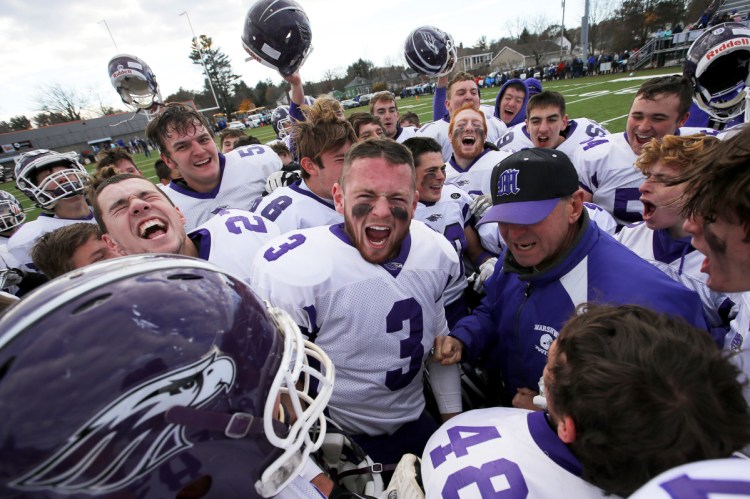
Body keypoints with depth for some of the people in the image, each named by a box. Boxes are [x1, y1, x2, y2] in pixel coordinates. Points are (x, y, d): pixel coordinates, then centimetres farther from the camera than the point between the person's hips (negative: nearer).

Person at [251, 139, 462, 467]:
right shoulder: (293, 272, -29)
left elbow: (439, 338, 4)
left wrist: (454, 416, 9)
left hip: (417, 423, 6)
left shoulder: (436, 253, -12)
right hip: (343, 440, -5)